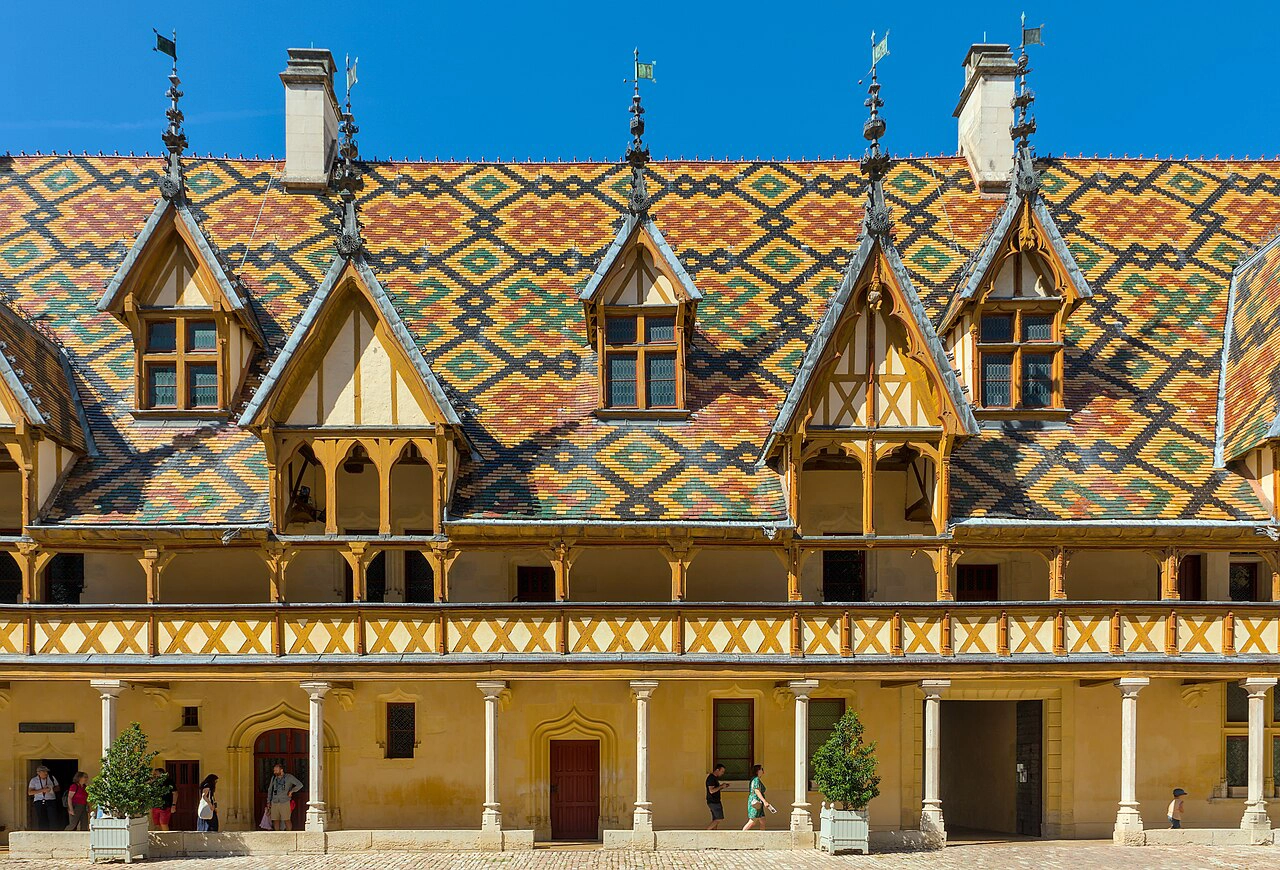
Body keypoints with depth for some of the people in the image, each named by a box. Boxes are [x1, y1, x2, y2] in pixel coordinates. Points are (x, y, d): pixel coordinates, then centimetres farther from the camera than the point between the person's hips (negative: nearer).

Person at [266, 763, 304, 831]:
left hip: (285, 802, -4)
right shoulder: (274, 778, 12)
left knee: (287, 820, -6)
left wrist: (291, 791, -12)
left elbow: (300, 785, -4)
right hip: (274, 803, 4)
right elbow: (270, 789, 23)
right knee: (276, 820, 3)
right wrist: (268, 801, 19)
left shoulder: (289, 777, -2)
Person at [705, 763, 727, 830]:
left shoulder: (715, 778, 16)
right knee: (719, 819, -8)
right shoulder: (711, 778, -15)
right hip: (713, 802, -10)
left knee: (715, 820, 7)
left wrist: (722, 787, 7)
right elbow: (711, 791, -23)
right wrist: (721, 786, -16)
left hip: (716, 801, 10)